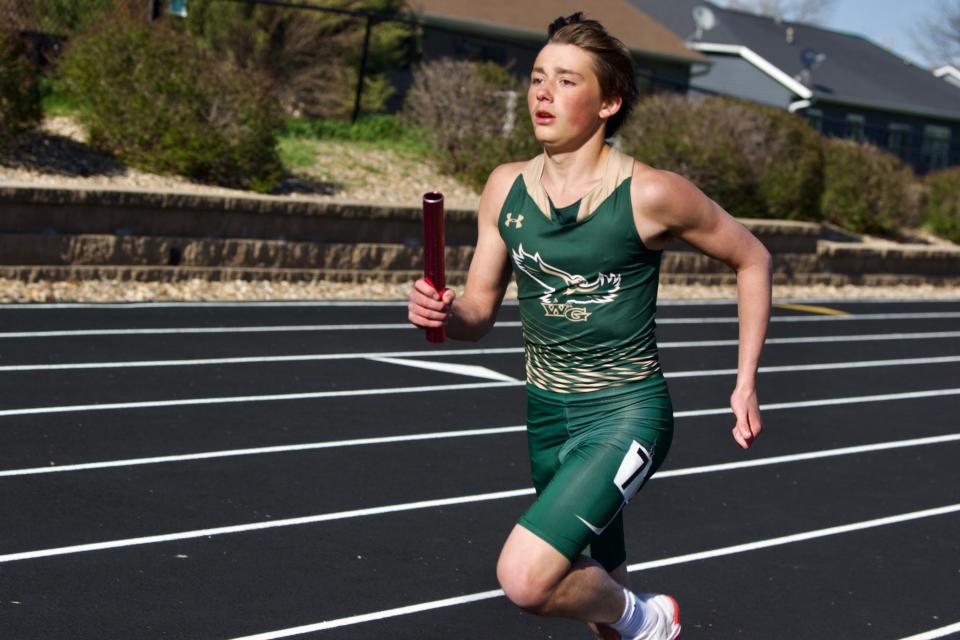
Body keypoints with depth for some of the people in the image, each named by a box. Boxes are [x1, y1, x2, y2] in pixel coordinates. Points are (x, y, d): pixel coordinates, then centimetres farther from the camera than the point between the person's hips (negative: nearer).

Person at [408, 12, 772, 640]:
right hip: (548, 415, 6)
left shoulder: (651, 194, -14)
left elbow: (752, 259, 0)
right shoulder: (506, 187, 0)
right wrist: (442, 312, -17)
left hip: (627, 416, -6)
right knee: (598, 586, 20)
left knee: (525, 580, -23)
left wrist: (747, 383, -1)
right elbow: (480, 310, 7)